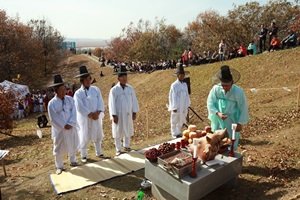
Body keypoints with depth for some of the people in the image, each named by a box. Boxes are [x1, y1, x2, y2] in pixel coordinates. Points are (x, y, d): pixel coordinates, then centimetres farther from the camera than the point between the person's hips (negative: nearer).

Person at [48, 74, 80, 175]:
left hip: (71, 128, 3)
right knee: (59, 149, 9)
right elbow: (54, 119, -12)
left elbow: (73, 113, -5)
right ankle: (59, 167, 28)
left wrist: (70, 124, -17)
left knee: (73, 145, 18)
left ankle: (73, 161, 40)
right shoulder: (52, 103, -11)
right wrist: (64, 126, -15)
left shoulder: (70, 99, -2)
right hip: (59, 130, -3)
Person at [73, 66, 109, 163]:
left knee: (98, 136, 15)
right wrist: (91, 115, -16)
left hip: (97, 117, 4)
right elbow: (80, 108, -14)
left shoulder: (96, 89, 3)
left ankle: (99, 153, 33)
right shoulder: (78, 93, -9)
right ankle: (83, 156, 24)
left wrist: (97, 113, -15)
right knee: (84, 137, 5)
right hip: (84, 119, -4)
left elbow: (100, 102, -1)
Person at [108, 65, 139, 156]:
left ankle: (126, 146, 33)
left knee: (128, 130, 14)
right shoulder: (114, 89, -10)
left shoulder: (130, 88, -1)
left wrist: (134, 112, 2)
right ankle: (118, 149, 21)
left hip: (128, 114, 3)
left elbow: (134, 100, 3)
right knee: (118, 131, 7)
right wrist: (114, 115, -12)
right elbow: (111, 103, -10)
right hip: (118, 114, -3)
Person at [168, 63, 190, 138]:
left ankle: (179, 132, 30)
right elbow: (173, 97, -12)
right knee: (175, 121, 5)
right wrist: (174, 107, -12)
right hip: (177, 107, -6)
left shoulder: (185, 84, 5)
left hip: (183, 107, 6)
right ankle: (174, 133, 18)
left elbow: (186, 95, 11)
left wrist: (187, 104, 11)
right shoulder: (174, 85, -13)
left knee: (181, 120, 15)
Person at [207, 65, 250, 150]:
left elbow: (243, 108, -8)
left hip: (232, 123, -2)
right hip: (218, 122, 3)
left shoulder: (238, 92, -17)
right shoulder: (215, 89, -12)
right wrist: (218, 113, -19)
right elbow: (210, 103, -5)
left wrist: (240, 123, -6)